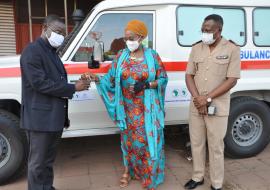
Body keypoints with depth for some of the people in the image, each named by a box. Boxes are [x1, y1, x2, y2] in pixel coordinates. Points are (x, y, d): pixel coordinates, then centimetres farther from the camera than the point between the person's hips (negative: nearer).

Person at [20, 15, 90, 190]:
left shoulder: (52, 52, 16)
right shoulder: (32, 51, -11)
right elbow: (40, 83, -21)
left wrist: (63, 116, 15)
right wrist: (73, 88, -17)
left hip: (54, 116, 9)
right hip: (40, 117, -9)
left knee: (48, 160, 19)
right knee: (38, 162, 4)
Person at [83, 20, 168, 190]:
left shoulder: (152, 56, -5)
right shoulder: (121, 56, 2)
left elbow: (163, 79, -2)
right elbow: (112, 79, 0)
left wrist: (146, 85, -17)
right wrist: (96, 78, -18)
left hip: (147, 109, -2)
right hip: (128, 108, 2)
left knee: (147, 140, 3)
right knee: (129, 139, 13)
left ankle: (150, 176, 21)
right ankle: (129, 170, 33)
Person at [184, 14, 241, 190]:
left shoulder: (232, 49, -6)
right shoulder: (196, 48, 6)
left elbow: (232, 80, -10)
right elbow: (189, 76, 5)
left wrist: (207, 98, -15)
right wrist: (197, 99, -9)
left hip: (218, 108, -4)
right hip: (196, 106, 4)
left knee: (216, 147, 5)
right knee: (196, 143, 14)